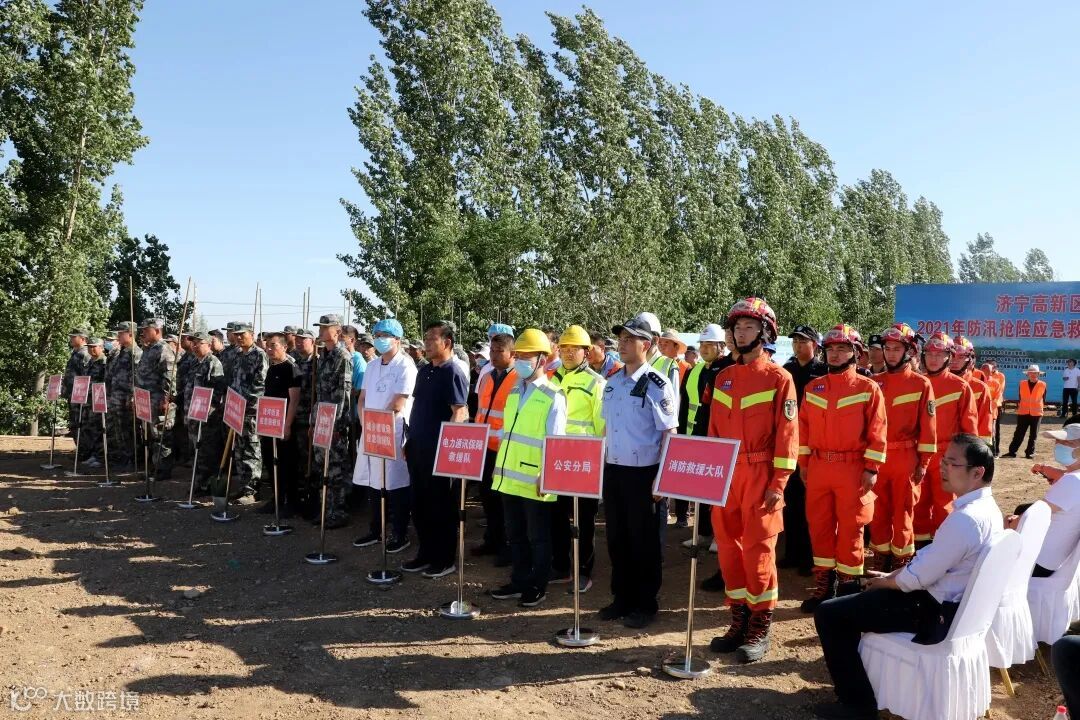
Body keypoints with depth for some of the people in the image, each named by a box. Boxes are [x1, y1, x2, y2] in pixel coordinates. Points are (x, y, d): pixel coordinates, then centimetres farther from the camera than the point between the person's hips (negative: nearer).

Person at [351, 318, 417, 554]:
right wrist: (364, 424, 1)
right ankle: (375, 530, 25)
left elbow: (397, 405, -16)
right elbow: (363, 398, 15)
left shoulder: (405, 366, -11)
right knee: (373, 482, 13)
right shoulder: (372, 365, 13)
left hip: (394, 433, -7)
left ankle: (400, 535, 8)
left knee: (396, 484, -1)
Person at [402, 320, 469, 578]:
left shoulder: (453, 374, -13)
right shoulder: (423, 371, 12)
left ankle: (446, 559, 14)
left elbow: (460, 414, -18)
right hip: (418, 448, 8)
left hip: (440, 451, -8)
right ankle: (426, 553, 26)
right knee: (419, 504, 14)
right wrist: (409, 440, 16)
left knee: (442, 506, 3)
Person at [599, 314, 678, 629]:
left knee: (644, 541, 6)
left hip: (643, 473, -6)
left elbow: (669, 434, -11)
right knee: (616, 538, 14)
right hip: (613, 471, 6)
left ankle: (645, 604, 20)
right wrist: (602, 463, 14)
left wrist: (662, 479, -14)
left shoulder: (658, 385, -12)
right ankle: (622, 597, 28)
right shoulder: (612, 381, 8)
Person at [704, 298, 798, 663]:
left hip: (760, 477, -5)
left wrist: (778, 483, -13)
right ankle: (739, 621, 21)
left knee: (758, 549, -1)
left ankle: (761, 629, 11)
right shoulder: (722, 377, 11)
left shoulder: (779, 378, -5)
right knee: (728, 547, 9)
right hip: (724, 476, 6)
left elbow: (787, 434, -8)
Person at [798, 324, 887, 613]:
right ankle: (824, 584, 20)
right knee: (819, 526, 9)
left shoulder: (868, 388, -3)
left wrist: (871, 469, -10)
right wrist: (803, 463, 7)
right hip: (818, 468, 4)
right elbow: (804, 427, 11)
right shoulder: (812, 388, 8)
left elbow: (877, 433, -6)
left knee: (850, 528, 3)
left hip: (852, 470, -4)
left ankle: (848, 585, 15)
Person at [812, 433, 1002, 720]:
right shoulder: (985, 505, 3)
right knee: (854, 595, 26)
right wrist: (893, 575, 6)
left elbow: (920, 578, -23)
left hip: (937, 611, -10)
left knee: (829, 613, -8)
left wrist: (886, 582, -4)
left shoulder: (964, 519, -29)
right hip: (952, 601, 10)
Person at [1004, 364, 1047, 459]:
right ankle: (1012, 451, 3)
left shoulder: (1042, 385, -1)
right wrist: (1018, 406, 6)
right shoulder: (1022, 383, 3)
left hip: (1036, 413, -1)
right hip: (1023, 412, 1)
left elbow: (1043, 398, 7)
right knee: (1018, 433, 2)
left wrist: (1040, 408, 5)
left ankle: (1030, 452, 13)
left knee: (1033, 435, 6)